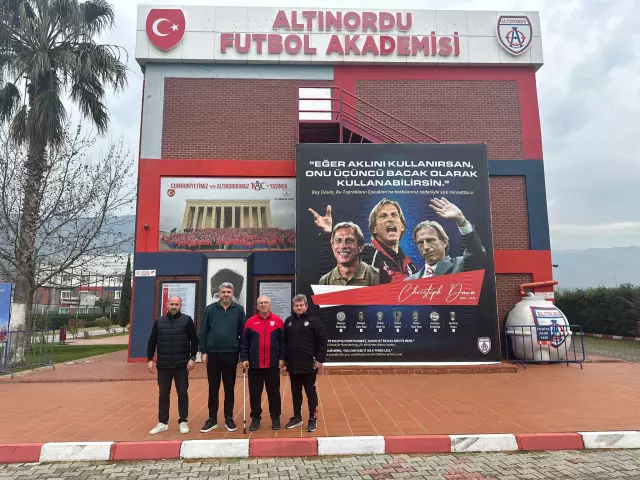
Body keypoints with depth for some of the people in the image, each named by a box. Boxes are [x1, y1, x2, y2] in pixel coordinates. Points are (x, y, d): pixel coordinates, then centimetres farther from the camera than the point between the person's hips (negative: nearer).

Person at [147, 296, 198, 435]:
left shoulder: (187, 320, -2)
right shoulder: (159, 322, 7)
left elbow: (194, 340, -2)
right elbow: (152, 342, 9)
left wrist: (192, 358, -8)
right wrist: (150, 359, 3)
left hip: (182, 365, -2)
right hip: (163, 365, 3)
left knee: (182, 393, 5)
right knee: (163, 394, 9)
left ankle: (183, 421, 16)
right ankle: (163, 422, 20)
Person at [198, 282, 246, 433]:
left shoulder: (239, 310, -1)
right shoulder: (210, 309, 0)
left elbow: (243, 332, 1)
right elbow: (203, 331, 3)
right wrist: (203, 351, -1)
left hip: (231, 354, 0)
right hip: (213, 354, 1)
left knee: (229, 388, 9)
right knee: (213, 388, 9)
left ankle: (229, 418, 21)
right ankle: (212, 419, 21)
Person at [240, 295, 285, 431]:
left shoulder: (278, 321, 1)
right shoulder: (250, 322, 2)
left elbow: (283, 341, 2)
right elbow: (244, 342, 2)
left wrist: (282, 358, -2)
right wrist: (244, 358, -5)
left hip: (273, 364, -1)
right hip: (254, 364, 1)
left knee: (274, 392, 7)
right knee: (255, 392, 8)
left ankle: (275, 418, 19)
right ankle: (255, 418, 20)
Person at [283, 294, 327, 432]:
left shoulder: (314, 321, -7)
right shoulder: (288, 321, 8)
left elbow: (322, 341, -9)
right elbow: (284, 342, 14)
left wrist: (320, 359, -12)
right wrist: (284, 359, 10)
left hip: (309, 365, -5)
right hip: (293, 365, 5)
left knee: (311, 393, 5)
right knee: (295, 393, 15)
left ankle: (313, 419, 15)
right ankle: (297, 417, 28)